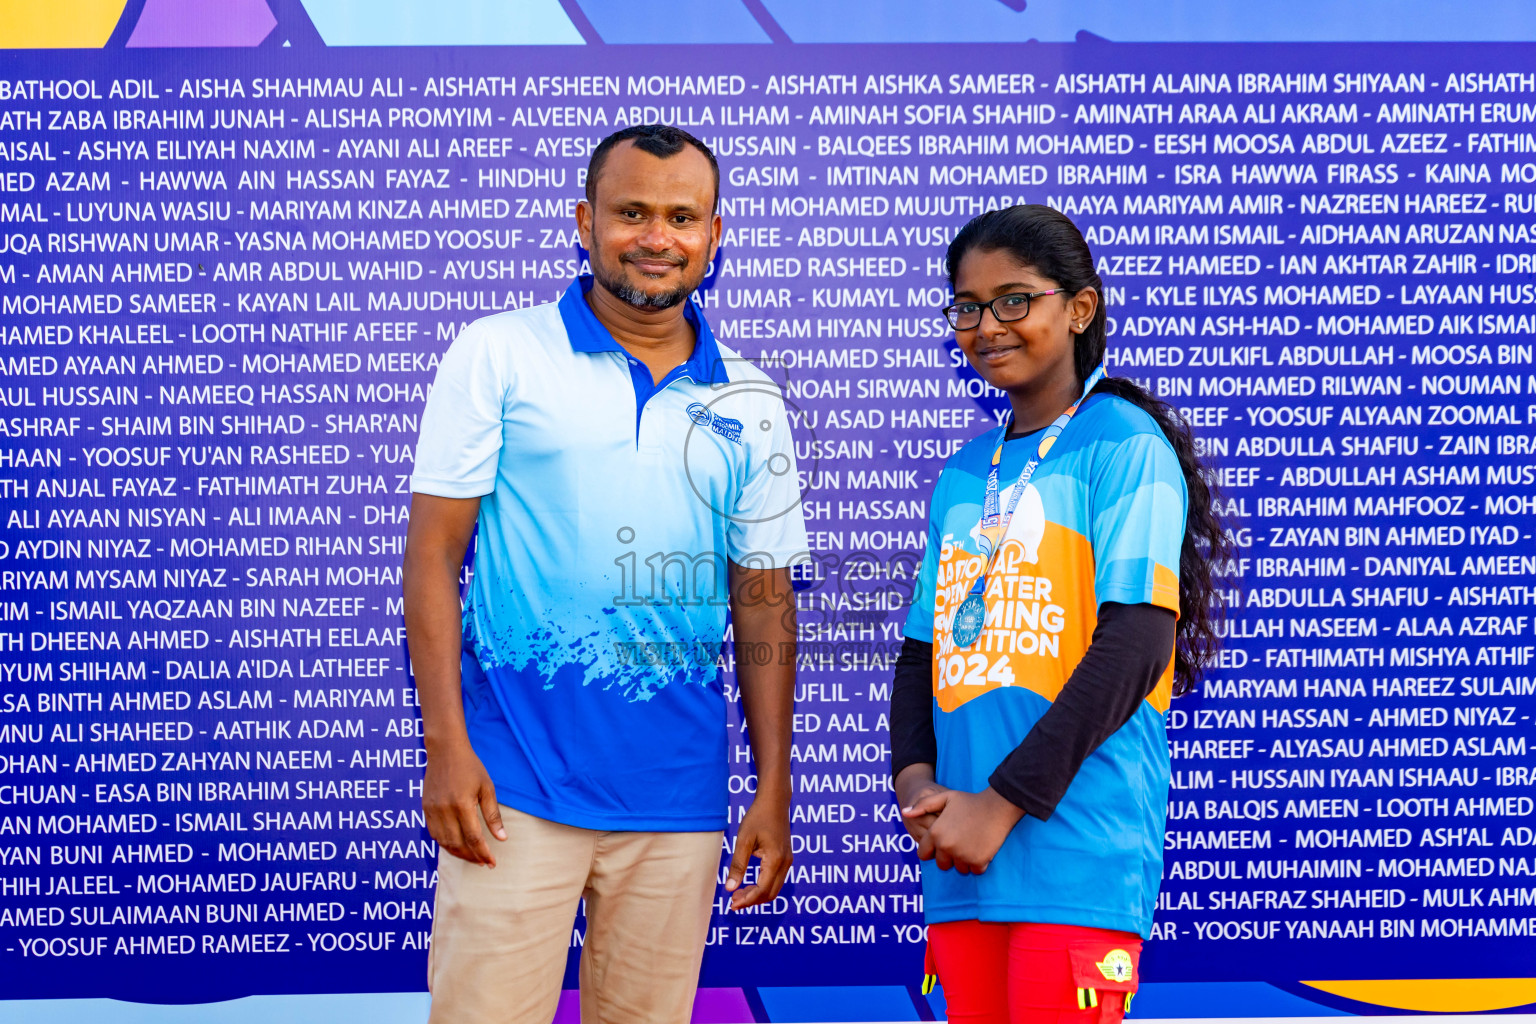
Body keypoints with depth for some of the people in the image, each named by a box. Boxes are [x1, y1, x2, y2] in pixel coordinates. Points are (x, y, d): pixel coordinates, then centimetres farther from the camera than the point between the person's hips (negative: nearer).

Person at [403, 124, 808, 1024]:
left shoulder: (749, 404, 9)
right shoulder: (499, 355, 0)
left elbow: (763, 600, 11)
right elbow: (434, 553, -1)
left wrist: (775, 789, 7)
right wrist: (446, 746, -9)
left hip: (680, 795, 3)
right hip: (516, 782, -3)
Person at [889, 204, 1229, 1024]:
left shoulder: (1124, 443, -5)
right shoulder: (962, 475, 16)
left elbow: (1133, 646, -13)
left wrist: (1003, 802, -14)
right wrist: (914, 780, -3)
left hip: (1079, 856, -6)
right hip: (963, 856, 6)